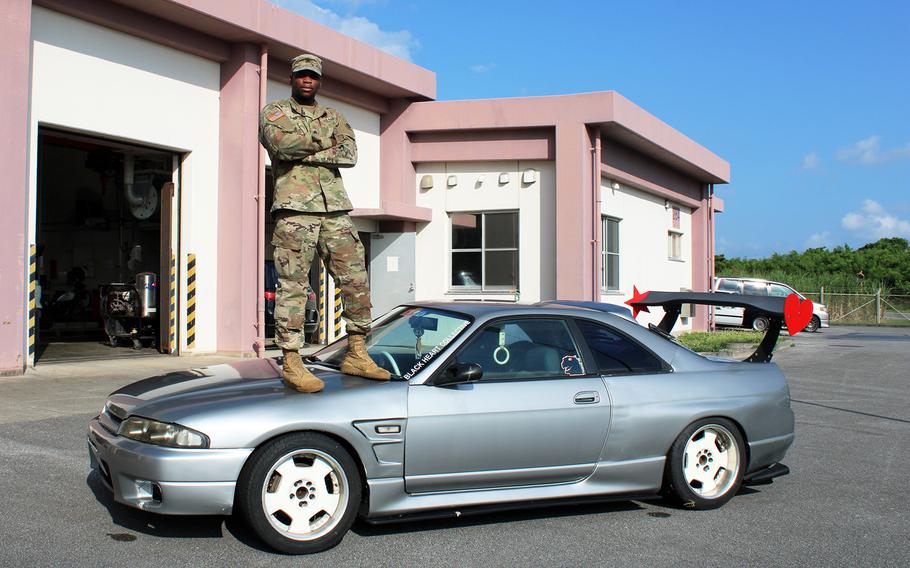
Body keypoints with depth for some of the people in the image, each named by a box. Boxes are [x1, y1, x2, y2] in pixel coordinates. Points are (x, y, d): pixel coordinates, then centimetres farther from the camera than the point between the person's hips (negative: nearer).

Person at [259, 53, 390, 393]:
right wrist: (323, 143, -2)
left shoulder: (334, 118, 22)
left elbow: (349, 153, 1)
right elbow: (282, 142, -13)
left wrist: (306, 153, -8)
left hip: (335, 210, 5)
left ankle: (356, 355, 13)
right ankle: (292, 364, -3)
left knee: (356, 280, 3)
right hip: (294, 208, -4)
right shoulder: (274, 111, 11)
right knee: (293, 286, -7)